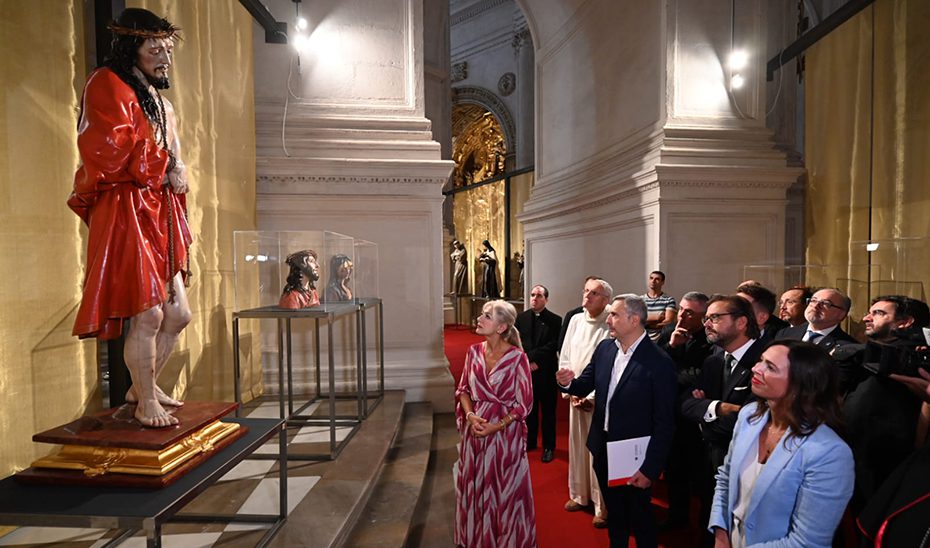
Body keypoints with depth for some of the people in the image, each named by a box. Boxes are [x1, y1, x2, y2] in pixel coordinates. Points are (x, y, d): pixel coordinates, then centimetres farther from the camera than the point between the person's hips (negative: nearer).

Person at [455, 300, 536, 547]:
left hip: (505, 432, -4)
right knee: (475, 487, 17)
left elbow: (524, 403, -10)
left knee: (504, 489, 11)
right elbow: (463, 389, 7)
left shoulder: (517, 357, -15)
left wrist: (497, 426, -17)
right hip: (475, 430, 4)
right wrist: (470, 415, -10)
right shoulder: (474, 351, -2)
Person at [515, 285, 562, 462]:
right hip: (526, 370, 3)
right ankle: (529, 441, 31)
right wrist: (529, 362, -10)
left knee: (548, 411, 9)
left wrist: (531, 356, -13)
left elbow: (553, 346, -11)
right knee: (529, 409, 15)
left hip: (546, 372, -3)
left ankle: (548, 446, 22)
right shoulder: (521, 318, 4)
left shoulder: (555, 320, -6)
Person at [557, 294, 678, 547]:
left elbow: (664, 422, -17)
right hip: (603, 449, 5)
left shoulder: (659, 362, -21)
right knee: (614, 514, 26)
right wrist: (569, 382, -17)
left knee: (640, 519, 19)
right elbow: (585, 385, 5)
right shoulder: (604, 348, -4)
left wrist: (650, 468, -15)